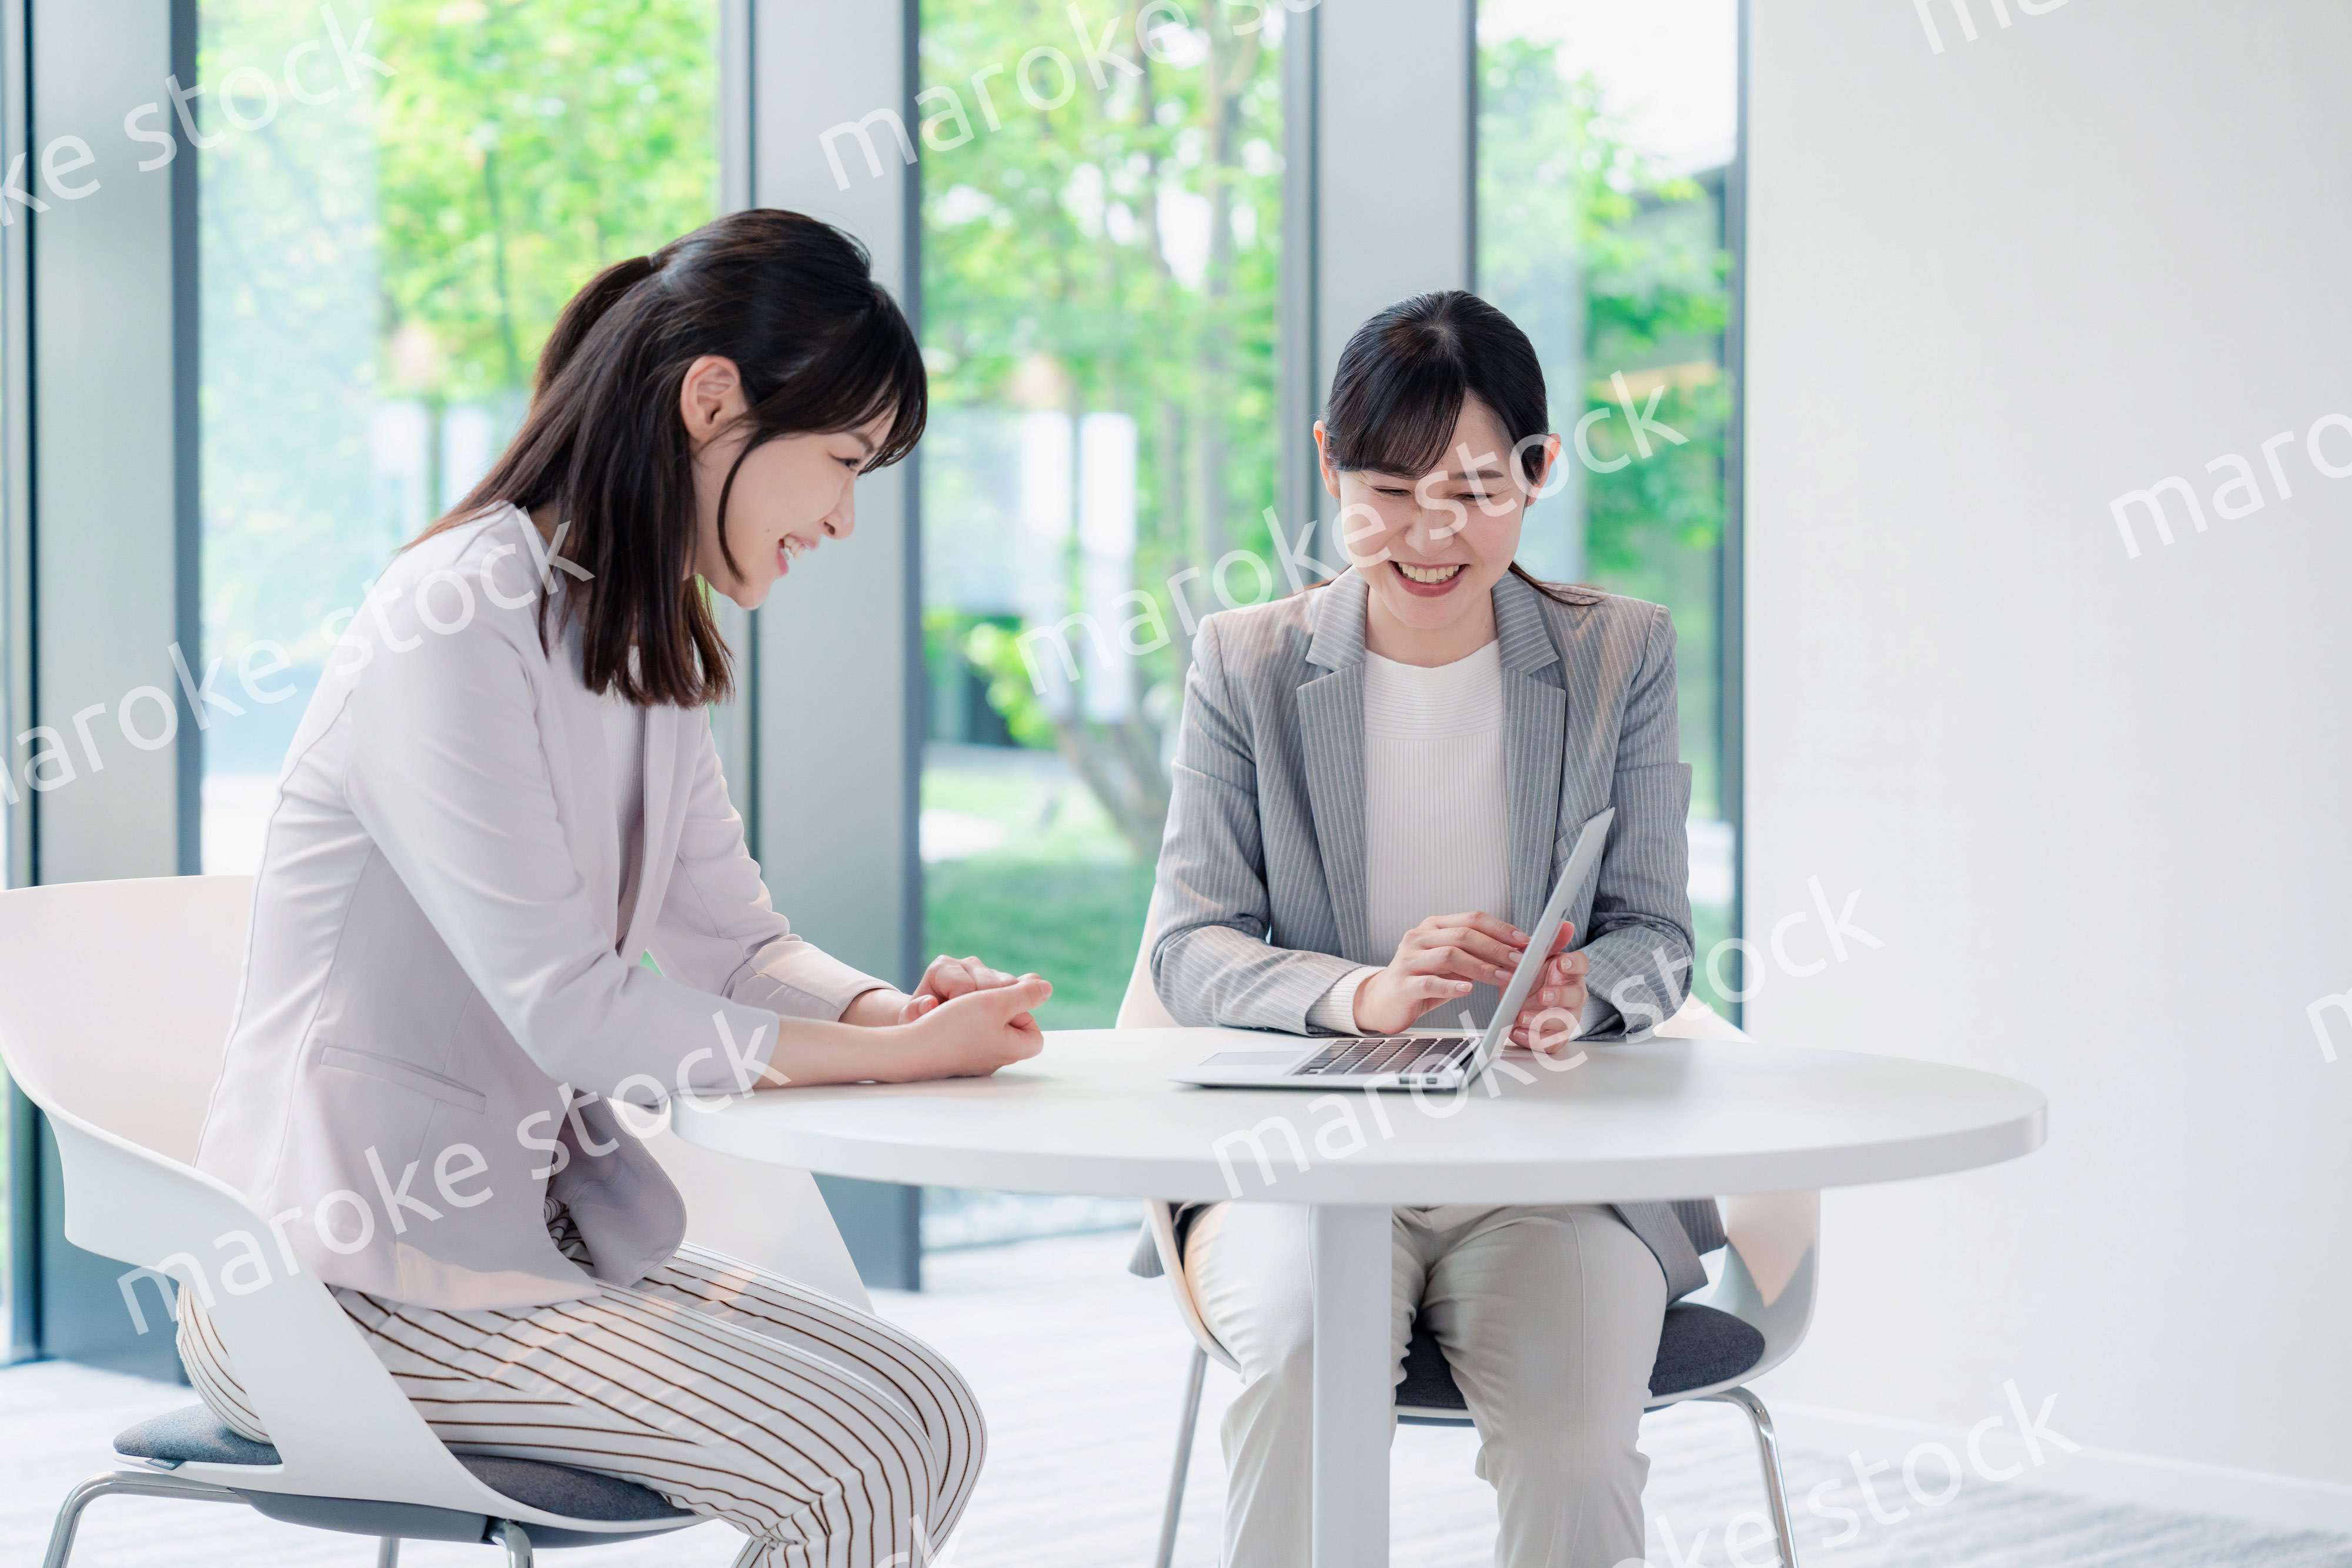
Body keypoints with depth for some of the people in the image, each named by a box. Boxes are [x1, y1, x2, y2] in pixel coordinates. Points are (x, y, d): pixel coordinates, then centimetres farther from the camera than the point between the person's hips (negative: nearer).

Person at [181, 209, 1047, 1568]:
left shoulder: (647, 649, 12)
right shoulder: (455, 628, -19)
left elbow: (732, 937, 12)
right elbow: (569, 1009, -23)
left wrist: (896, 1009, -9)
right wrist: (894, 1054, -19)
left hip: (543, 1227, 9)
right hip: (357, 1270, -9)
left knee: (929, 1414, -5)